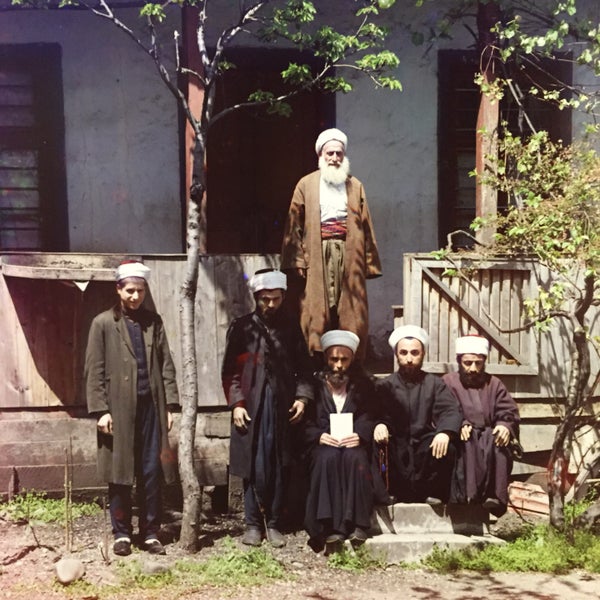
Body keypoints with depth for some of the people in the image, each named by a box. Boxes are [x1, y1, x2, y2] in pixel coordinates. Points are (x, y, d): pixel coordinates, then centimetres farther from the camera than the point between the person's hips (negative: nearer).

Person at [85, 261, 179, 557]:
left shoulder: (154, 321, 9)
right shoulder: (103, 323, 1)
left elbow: (166, 366, 8)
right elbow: (94, 371, -3)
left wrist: (170, 404, 1)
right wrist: (101, 410, -10)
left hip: (151, 407, 2)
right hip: (118, 408, -2)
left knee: (152, 474, 5)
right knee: (120, 474, 5)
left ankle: (150, 533, 15)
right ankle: (122, 533, 18)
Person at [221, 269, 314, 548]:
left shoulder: (291, 328, 9)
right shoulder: (241, 327, 3)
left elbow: (303, 368, 11)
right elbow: (230, 371, 2)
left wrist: (302, 397, -3)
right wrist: (236, 403, -6)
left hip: (282, 409, 2)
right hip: (250, 408, -2)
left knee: (278, 469, 5)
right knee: (254, 469, 0)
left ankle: (273, 524, 16)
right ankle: (253, 524, 13)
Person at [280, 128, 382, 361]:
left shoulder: (355, 186, 16)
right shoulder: (307, 185, 9)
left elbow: (366, 227, 10)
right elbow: (295, 226, 2)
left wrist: (369, 263, 3)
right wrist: (297, 261, -8)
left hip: (349, 255, 2)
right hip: (317, 256, -2)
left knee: (350, 313, 0)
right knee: (317, 311, -3)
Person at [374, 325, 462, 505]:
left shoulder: (435, 384, 13)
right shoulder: (386, 385, 13)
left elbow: (451, 411, -4)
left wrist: (445, 432, -26)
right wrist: (379, 424, -28)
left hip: (425, 449, 0)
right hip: (396, 451, 0)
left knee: (446, 446, -29)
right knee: (377, 442, -30)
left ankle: (427, 492, -8)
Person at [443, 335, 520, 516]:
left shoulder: (493, 384, 21)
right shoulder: (448, 382, 13)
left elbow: (509, 411, 8)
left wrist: (505, 425, -16)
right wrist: (459, 424, -25)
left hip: (488, 436, 2)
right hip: (460, 439, -2)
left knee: (498, 444, -32)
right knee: (465, 444, -36)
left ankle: (494, 496, -37)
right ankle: (467, 495, -42)